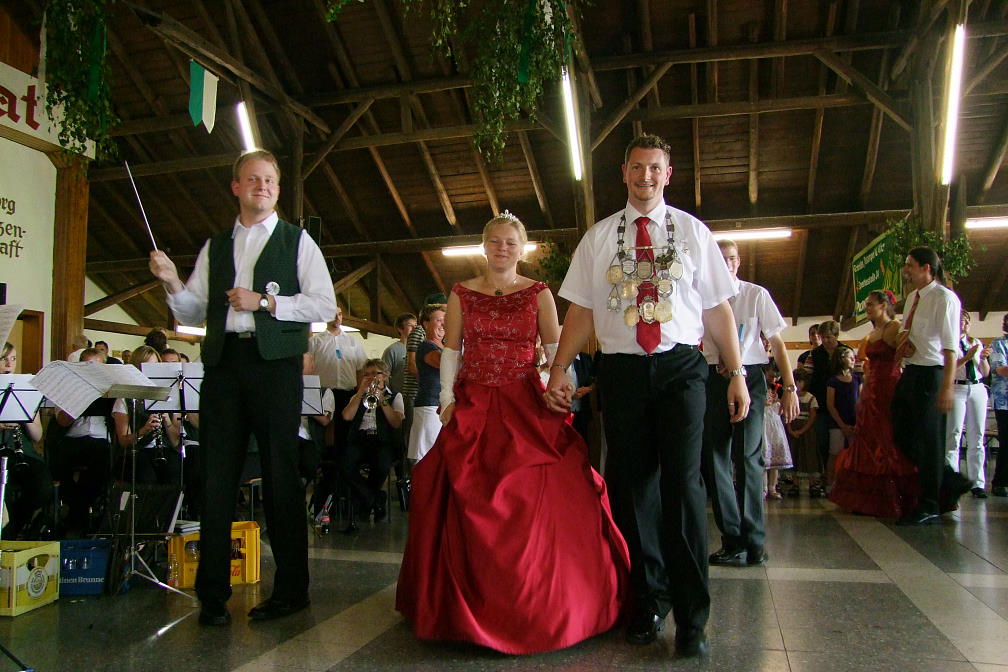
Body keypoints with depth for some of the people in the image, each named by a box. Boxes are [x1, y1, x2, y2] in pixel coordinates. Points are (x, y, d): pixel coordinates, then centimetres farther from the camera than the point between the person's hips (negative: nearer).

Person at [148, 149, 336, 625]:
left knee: (280, 474, 0)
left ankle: (291, 589, 12)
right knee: (216, 476, 3)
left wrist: (265, 302, -9)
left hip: (275, 362, -3)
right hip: (223, 363, 4)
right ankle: (212, 593, 13)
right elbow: (195, 312, 17)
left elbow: (324, 304, -2)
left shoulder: (297, 241, 8)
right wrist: (172, 283, -2)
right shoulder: (215, 246, 19)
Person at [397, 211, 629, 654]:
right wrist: (447, 399, -2)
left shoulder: (538, 294, 6)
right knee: (468, 498, -1)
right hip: (472, 406, 1)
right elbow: (450, 352, 8)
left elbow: (556, 349, 2)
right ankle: (470, 599, 14)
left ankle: (539, 602, 5)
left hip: (526, 406, -1)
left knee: (537, 498, -9)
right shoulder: (462, 294, 10)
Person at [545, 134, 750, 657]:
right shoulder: (598, 237, 12)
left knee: (683, 483, -8)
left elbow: (718, 309, 8)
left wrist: (737, 372, 2)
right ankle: (648, 603, 22)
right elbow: (581, 310, 8)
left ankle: (691, 618, 3)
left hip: (681, 368, -1)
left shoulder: (692, 232, 11)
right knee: (632, 487, 5)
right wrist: (559, 370, -1)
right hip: (623, 372, 1)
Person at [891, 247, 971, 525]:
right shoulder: (912, 297, 13)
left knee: (928, 439, 0)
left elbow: (950, 345, -19)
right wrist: (902, 340, 2)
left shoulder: (944, 298, -14)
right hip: (910, 373, 9)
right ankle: (951, 482, 27)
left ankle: (929, 507, 11)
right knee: (902, 435, 13)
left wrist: (947, 386, -26)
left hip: (930, 375, -9)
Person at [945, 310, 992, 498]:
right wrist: (967, 357, -16)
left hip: (978, 389, 5)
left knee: (977, 437, 5)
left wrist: (984, 359, -1)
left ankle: (977, 483, 10)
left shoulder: (976, 343, 18)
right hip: (956, 389, -5)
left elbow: (986, 373, 17)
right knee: (953, 436, -7)